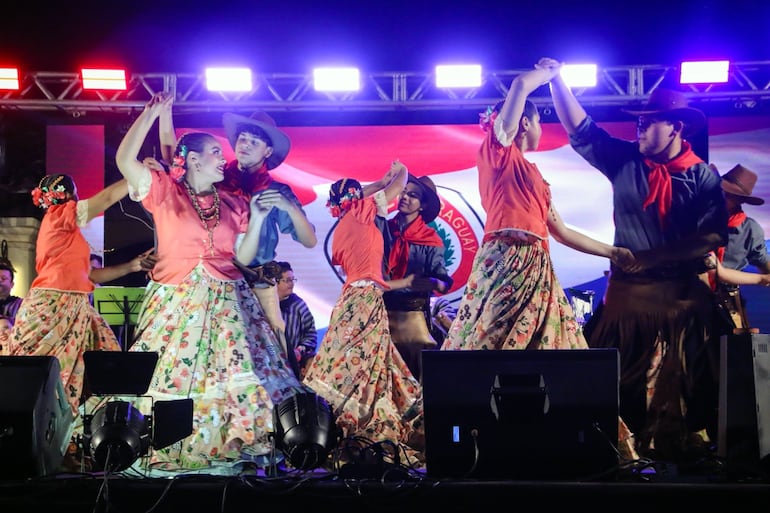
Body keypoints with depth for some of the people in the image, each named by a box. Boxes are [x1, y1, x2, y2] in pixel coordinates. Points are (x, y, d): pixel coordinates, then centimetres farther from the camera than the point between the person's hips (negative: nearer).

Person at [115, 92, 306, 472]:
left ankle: (235, 447, 7)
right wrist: (152, 113, -8)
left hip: (226, 304, 3)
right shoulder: (165, 191, 1)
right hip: (176, 304, -3)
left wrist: (257, 220, -1)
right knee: (170, 379, -1)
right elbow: (125, 159, -12)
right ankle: (166, 451, 11)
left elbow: (242, 257, 11)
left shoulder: (233, 203, 12)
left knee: (236, 380, -2)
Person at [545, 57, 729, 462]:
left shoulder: (703, 177, -3)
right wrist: (556, 80, -3)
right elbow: (579, 130, 4)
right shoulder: (625, 162, 4)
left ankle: (677, 445, 16)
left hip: (682, 291, -2)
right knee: (616, 376, 5)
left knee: (679, 380, 5)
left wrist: (653, 257, -18)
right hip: (627, 288, 2)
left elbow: (714, 235, -11)